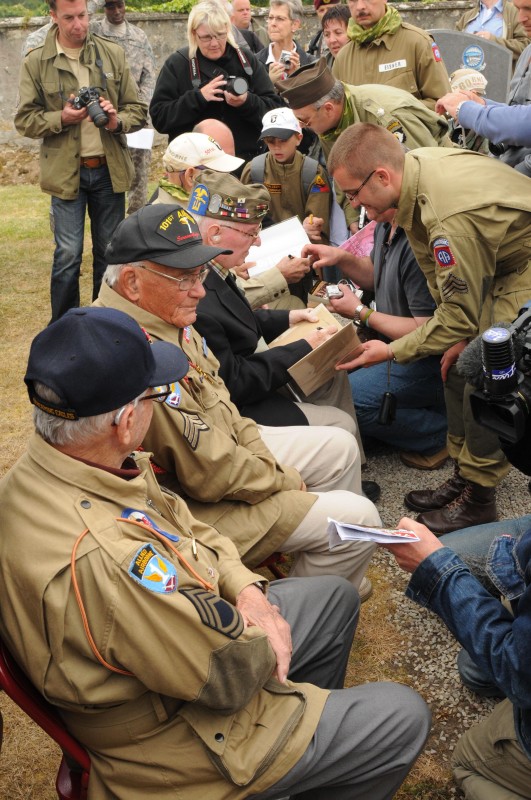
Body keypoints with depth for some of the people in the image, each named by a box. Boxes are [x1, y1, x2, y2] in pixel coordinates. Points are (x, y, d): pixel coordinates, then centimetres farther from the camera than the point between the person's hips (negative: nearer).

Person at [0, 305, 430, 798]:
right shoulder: (103, 558, -43)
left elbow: (181, 525, 2)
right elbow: (230, 672, -30)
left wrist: (247, 589, -10)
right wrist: (262, 640, -8)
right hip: (176, 743, -9)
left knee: (335, 599, 24)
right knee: (403, 718, 4)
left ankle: (310, 712, 45)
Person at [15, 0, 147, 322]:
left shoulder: (113, 54, 4)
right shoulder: (36, 62, -1)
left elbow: (138, 109, 5)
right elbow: (25, 120, 0)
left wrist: (117, 121, -16)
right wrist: (60, 118, -18)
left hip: (110, 169, 2)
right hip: (65, 172, -2)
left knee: (110, 251, 11)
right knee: (68, 255, -3)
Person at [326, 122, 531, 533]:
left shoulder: (451, 220, -38)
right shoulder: (417, 164, -10)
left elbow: (460, 315, -26)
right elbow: (435, 268, 1)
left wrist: (392, 351, -16)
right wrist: (460, 335, 2)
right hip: (497, 261, 9)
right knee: (460, 367, 9)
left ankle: (478, 498, 5)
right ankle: (464, 474, 23)